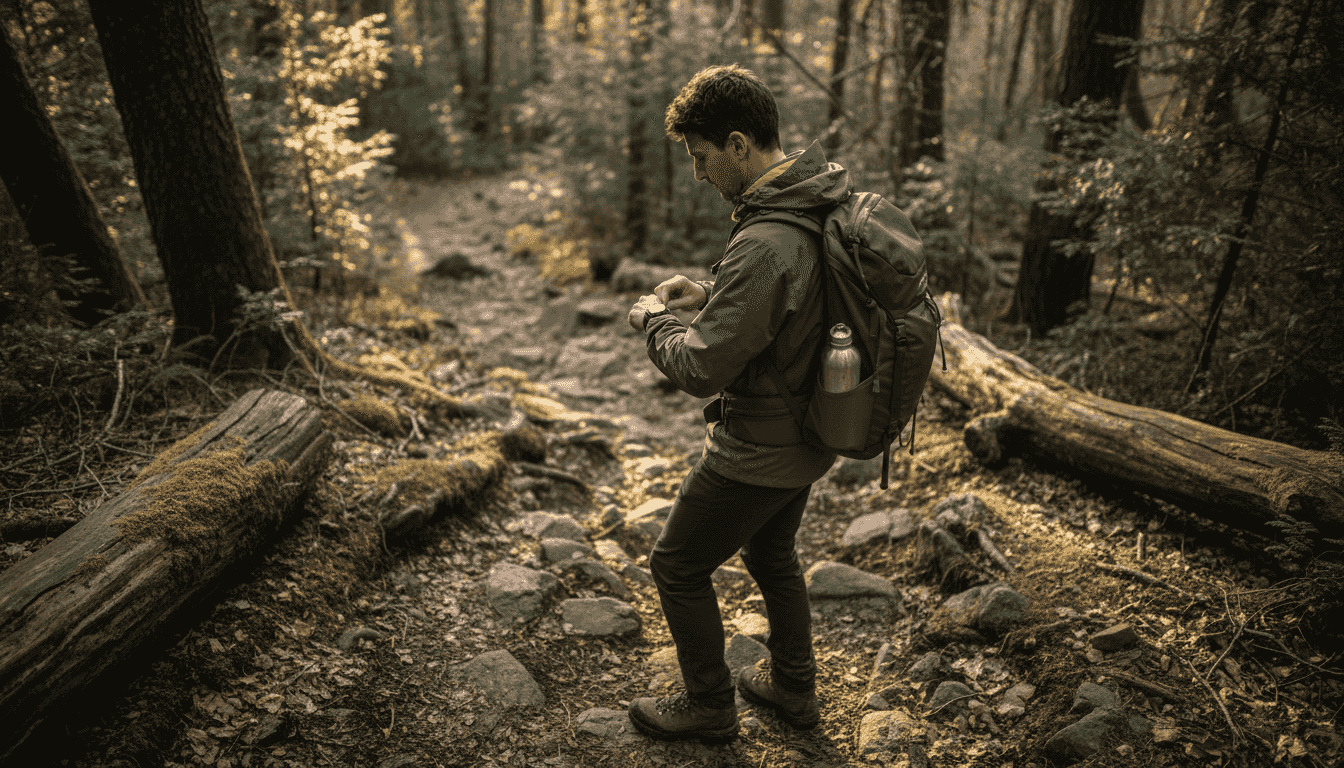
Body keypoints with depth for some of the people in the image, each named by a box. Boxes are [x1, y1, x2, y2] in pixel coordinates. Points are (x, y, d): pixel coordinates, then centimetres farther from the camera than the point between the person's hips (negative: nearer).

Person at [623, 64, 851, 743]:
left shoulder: (764, 245, -32)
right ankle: (793, 687, 46)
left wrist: (652, 318, -9)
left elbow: (701, 369, -27)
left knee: (678, 566, 12)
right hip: (809, 434, 9)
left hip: (758, 452, -9)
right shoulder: (829, 202, -1)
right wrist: (712, 295, 5)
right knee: (772, 555, 29)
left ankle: (709, 706, 30)